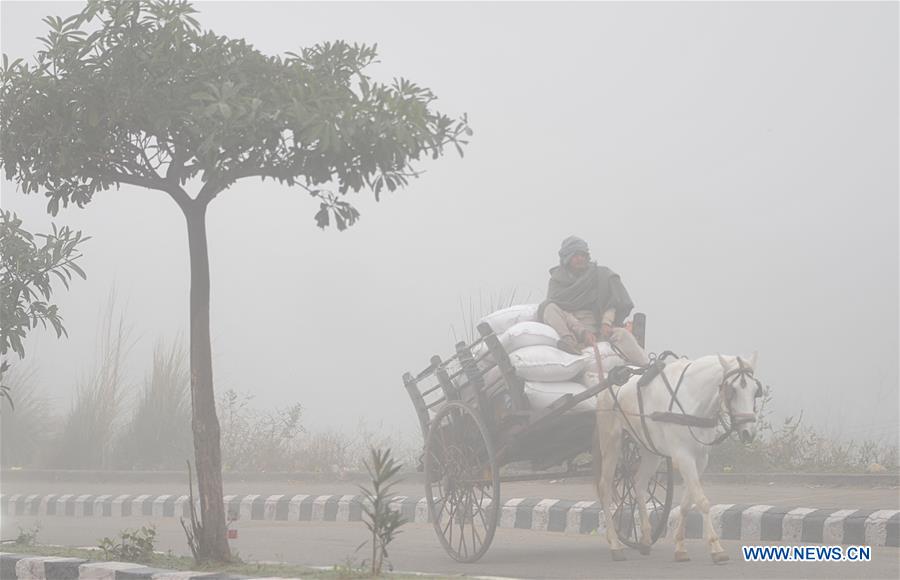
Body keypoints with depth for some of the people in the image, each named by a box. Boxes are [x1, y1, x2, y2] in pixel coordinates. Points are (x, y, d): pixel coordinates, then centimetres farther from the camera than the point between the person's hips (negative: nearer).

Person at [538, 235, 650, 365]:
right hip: (569, 328, -1)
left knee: (621, 334, -28)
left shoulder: (600, 275, 11)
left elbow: (612, 302, 2)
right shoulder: (557, 279, 6)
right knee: (549, 307, -27)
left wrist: (606, 322, -17)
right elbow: (561, 312, -7)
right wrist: (582, 331, -21)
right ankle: (567, 340, -52)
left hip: (595, 328, 1)